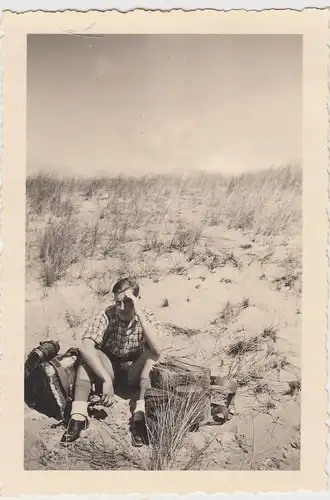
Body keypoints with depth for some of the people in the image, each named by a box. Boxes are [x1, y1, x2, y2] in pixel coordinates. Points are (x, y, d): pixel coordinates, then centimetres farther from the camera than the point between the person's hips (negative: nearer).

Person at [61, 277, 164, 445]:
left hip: (136, 370, 0)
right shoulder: (107, 315, -20)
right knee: (87, 354, -29)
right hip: (109, 365, 0)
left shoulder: (147, 316, -17)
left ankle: (142, 410, -36)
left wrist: (139, 313, -40)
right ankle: (78, 416, -34)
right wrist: (106, 379, -43)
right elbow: (85, 347, -34)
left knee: (152, 352, -30)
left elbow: (157, 349, -36)